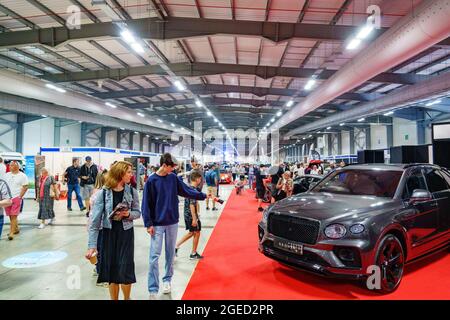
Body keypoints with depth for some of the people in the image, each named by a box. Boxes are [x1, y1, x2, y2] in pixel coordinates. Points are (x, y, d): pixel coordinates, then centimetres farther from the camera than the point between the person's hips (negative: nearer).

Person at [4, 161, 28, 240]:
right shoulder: (7, 175, 11)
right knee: (10, 216, 11)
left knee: (13, 216, -9)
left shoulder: (22, 176, -4)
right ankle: (16, 229, 26)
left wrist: (20, 196, -11)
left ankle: (12, 232, -8)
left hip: (16, 198, -5)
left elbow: (25, 187, -6)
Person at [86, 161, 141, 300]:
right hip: (108, 234, -1)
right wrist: (92, 245, -12)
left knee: (125, 271, 1)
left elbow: (137, 213, 5)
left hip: (126, 234, 1)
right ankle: (114, 298, 30)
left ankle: (127, 298, 27)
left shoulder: (132, 191, -5)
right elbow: (95, 220, -10)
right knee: (111, 271, 9)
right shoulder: (103, 193, -11)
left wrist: (128, 214, -18)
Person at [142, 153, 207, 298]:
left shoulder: (173, 178, 1)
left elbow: (187, 190, 9)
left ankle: (167, 280, 32)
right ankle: (153, 289, 6)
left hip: (172, 222, 4)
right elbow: (146, 204, -9)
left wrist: (203, 195, 7)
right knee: (154, 256, -2)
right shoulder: (151, 181, -11)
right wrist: (148, 224, -11)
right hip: (157, 224, -4)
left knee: (170, 253, 15)